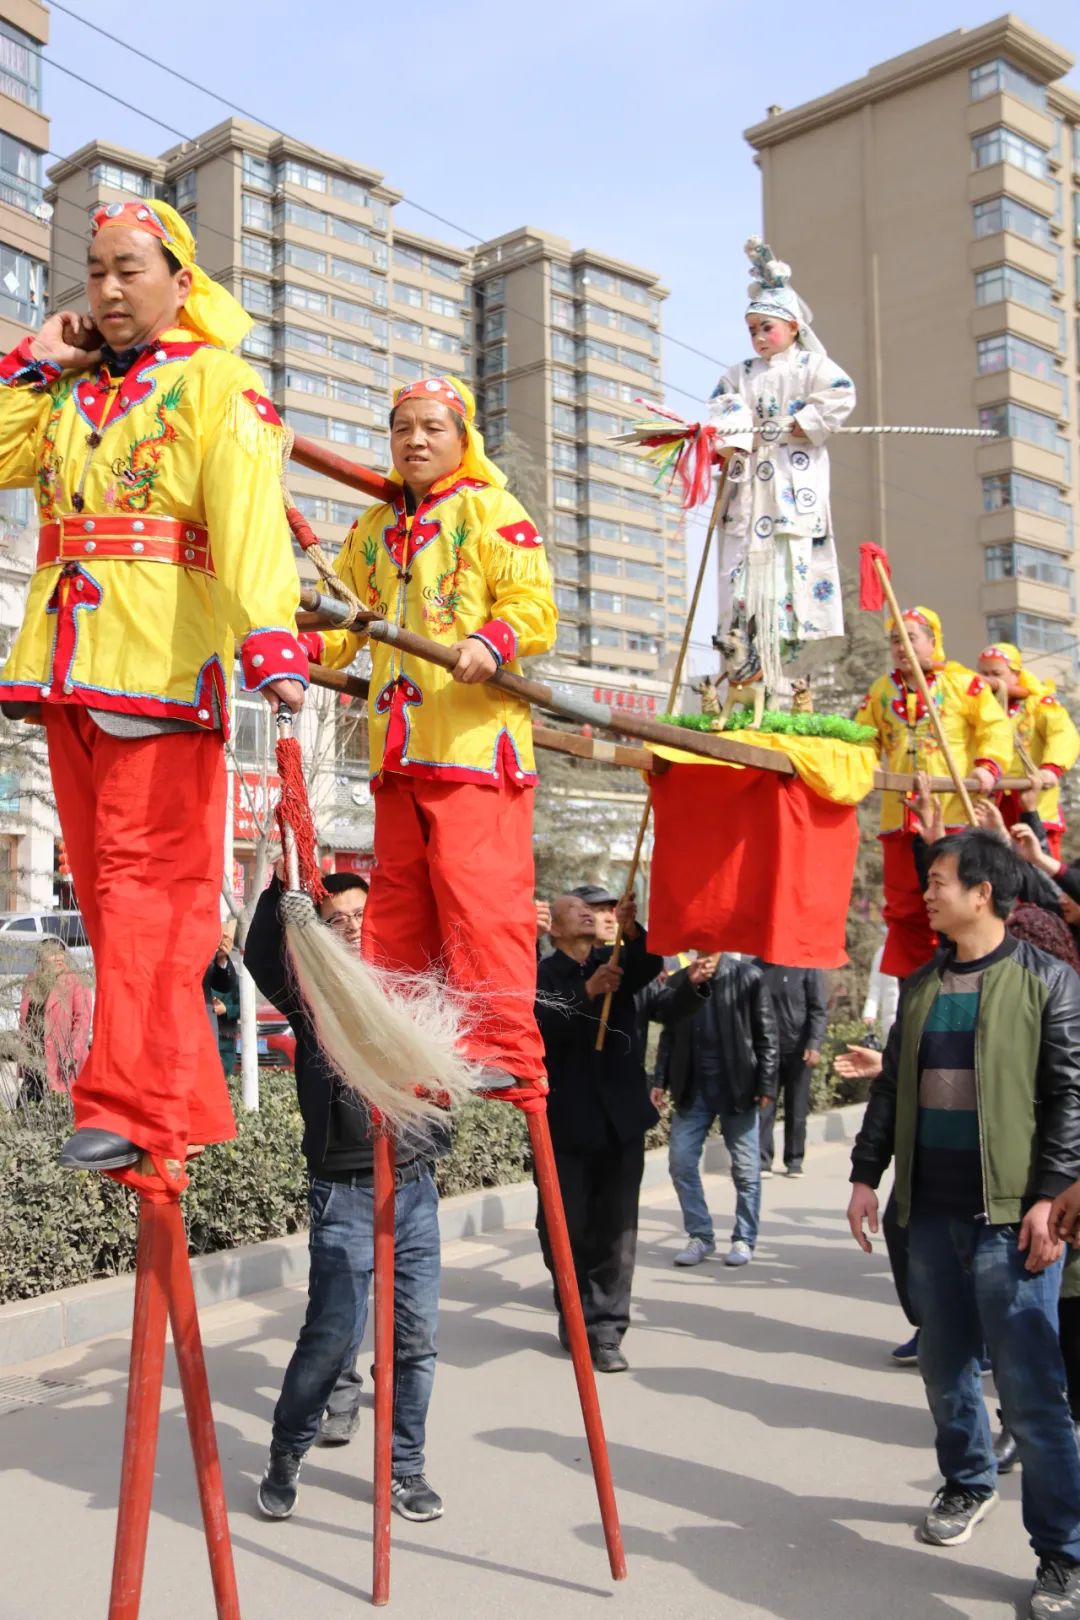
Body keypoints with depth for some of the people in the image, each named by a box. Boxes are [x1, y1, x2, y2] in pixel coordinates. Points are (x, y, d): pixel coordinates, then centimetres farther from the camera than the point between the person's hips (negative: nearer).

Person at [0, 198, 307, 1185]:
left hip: (162, 662, -7)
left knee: (150, 880, -11)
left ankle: (134, 1107, -11)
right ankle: (189, 1103, 14)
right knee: (107, 888, 6)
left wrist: (270, 641, -29)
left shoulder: (216, 380, 2)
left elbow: (250, 515, -14)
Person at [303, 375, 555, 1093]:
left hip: (476, 738, -7)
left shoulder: (489, 510, 3)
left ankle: (504, 1048, -6)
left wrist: (492, 642, -26)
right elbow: (344, 620, 24)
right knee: (398, 899, 11)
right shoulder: (373, 529, 23)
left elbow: (534, 604, -6)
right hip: (398, 746, 7)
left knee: (479, 896, -12)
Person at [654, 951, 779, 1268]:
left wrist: (766, 1084, -8)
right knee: (681, 1162, 2)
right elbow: (669, 1036, 10)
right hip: (692, 1088, 3)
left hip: (737, 1086, -3)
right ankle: (700, 1236, 16)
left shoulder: (748, 977, -5)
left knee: (745, 1168, 5)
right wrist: (661, 1080, 5)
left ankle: (744, 1239, 20)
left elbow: (767, 1035, -4)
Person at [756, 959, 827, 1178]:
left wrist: (814, 1045, -17)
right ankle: (762, 1161, 2)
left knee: (797, 1110, 7)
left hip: (798, 1050, -2)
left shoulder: (808, 966, -4)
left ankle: (794, 1161, 17)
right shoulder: (758, 967, 4)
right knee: (764, 1106, -2)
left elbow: (819, 1010, -7)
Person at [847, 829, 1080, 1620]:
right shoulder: (922, 985, 11)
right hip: (932, 1208, 6)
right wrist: (866, 1174, 11)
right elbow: (894, 1087, 15)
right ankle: (968, 1483, 36)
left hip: (1010, 1212, -5)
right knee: (945, 1364, 14)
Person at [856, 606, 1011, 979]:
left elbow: (995, 727, -1)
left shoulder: (963, 682, 2)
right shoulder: (880, 692, 15)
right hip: (900, 818, 4)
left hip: (955, 813, -4)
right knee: (904, 909, 7)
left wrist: (988, 765, -16)